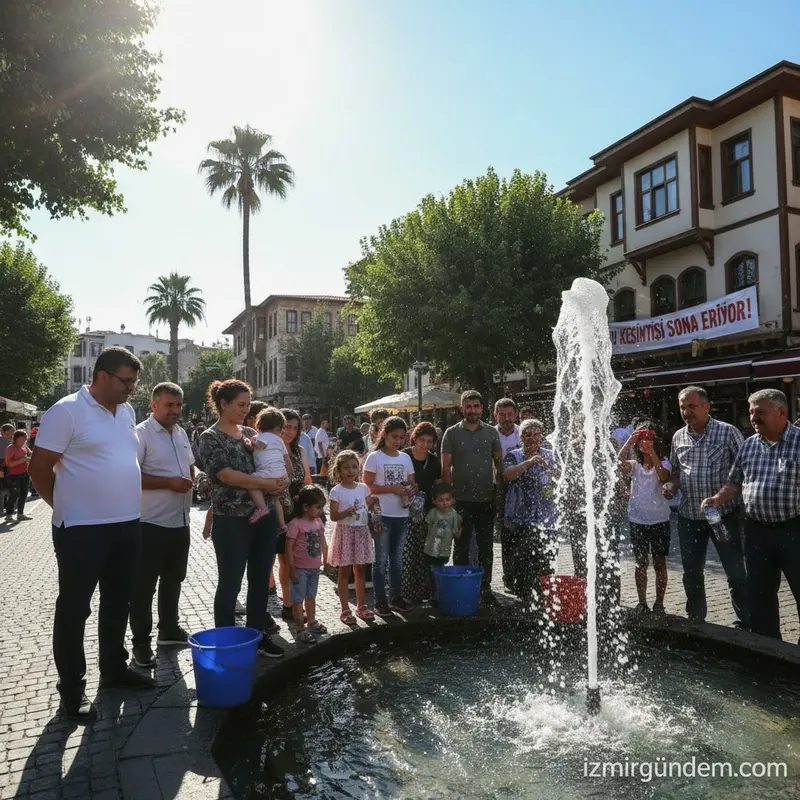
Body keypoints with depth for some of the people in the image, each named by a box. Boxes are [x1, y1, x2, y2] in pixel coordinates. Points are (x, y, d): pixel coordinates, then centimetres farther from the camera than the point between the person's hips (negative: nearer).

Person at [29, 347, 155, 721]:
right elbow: (39, 468, -10)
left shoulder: (127, 412, 8)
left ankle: (114, 669, 34)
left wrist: (127, 504, 14)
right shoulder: (67, 410, -14)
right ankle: (72, 688, 19)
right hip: (82, 530, -7)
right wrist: (66, 507, 0)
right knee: (74, 609, 6)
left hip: (127, 525, 7)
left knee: (117, 604, 18)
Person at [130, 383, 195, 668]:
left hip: (180, 522, 8)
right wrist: (169, 483, -23)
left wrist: (190, 481, 5)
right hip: (151, 524, -8)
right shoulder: (141, 433, -14)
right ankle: (141, 643, 15)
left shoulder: (181, 433, 11)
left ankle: (169, 629, 35)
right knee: (143, 586, 3)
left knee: (173, 580, 20)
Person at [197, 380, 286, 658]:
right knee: (230, 584, 3)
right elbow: (225, 474, -19)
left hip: (264, 517, 6)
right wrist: (265, 483, -18)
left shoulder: (251, 433, 11)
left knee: (260, 580, 14)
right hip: (231, 521, -6)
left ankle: (258, 635, 28)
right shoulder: (210, 437, -6)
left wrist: (279, 483, -7)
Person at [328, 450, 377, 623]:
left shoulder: (364, 488, 4)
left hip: (361, 532, 4)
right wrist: (347, 513, -28)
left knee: (360, 570, 12)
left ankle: (361, 606, 24)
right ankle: (345, 610, 13)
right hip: (345, 532, -4)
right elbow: (333, 516, -11)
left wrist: (372, 503, -8)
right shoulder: (336, 491, -9)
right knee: (345, 572, 4)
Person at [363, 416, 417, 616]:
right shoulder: (374, 457, -7)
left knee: (397, 558, 15)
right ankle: (380, 600, 11)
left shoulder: (405, 458, 8)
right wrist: (392, 489, -19)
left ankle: (396, 596, 26)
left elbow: (412, 483, 12)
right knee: (381, 559, 2)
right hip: (382, 515, -5)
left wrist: (411, 489, -12)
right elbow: (367, 486, -10)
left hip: (402, 514, 5)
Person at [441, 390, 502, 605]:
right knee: (461, 547, 8)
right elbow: (446, 467, 0)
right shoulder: (452, 433, 0)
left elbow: (499, 463, 9)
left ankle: (485, 588, 22)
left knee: (486, 547, 10)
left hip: (486, 499, 2)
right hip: (461, 499, -2)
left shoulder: (491, 432, 6)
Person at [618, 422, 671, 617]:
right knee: (641, 563, 9)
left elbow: (664, 477, -25)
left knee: (659, 563, 6)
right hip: (637, 520, 2)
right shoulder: (634, 465, 3)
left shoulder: (663, 463, -2)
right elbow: (619, 463, -19)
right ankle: (642, 603, 18)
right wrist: (629, 440, -26)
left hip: (659, 520, -2)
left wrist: (652, 453, -32)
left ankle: (659, 603, 18)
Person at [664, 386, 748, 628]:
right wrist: (671, 486, -1)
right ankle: (695, 620, 30)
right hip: (689, 516, 5)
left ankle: (745, 624, 19)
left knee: (736, 573, 3)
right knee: (691, 573, 13)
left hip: (724, 515, -4)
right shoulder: (678, 437, 7)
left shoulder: (728, 432, -7)